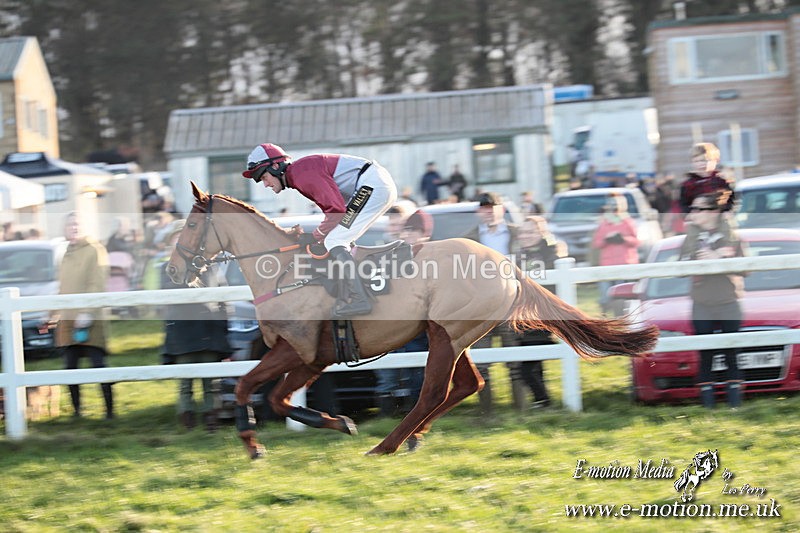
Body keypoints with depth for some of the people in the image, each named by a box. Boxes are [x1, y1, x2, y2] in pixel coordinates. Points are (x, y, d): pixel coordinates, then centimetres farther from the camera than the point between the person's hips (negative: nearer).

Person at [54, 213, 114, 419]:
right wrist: (57, 314, 17)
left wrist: (87, 313, -19)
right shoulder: (67, 255, 19)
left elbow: (98, 285, -11)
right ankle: (77, 412, 14)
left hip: (90, 320, -7)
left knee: (98, 364, -9)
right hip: (67, 320, 7)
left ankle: (110, 410, -4)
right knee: (70, 367, 6)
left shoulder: (94, 250, -3)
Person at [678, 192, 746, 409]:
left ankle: (735, 405, 6)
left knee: (731, 358, 1)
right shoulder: (691, 239, 6)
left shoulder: (731, 237, 1)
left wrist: (717, 258, -18)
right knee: (705, 360, 1)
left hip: (728, 305, -1)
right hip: (702, 308, 1)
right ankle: (708, 406, 5)